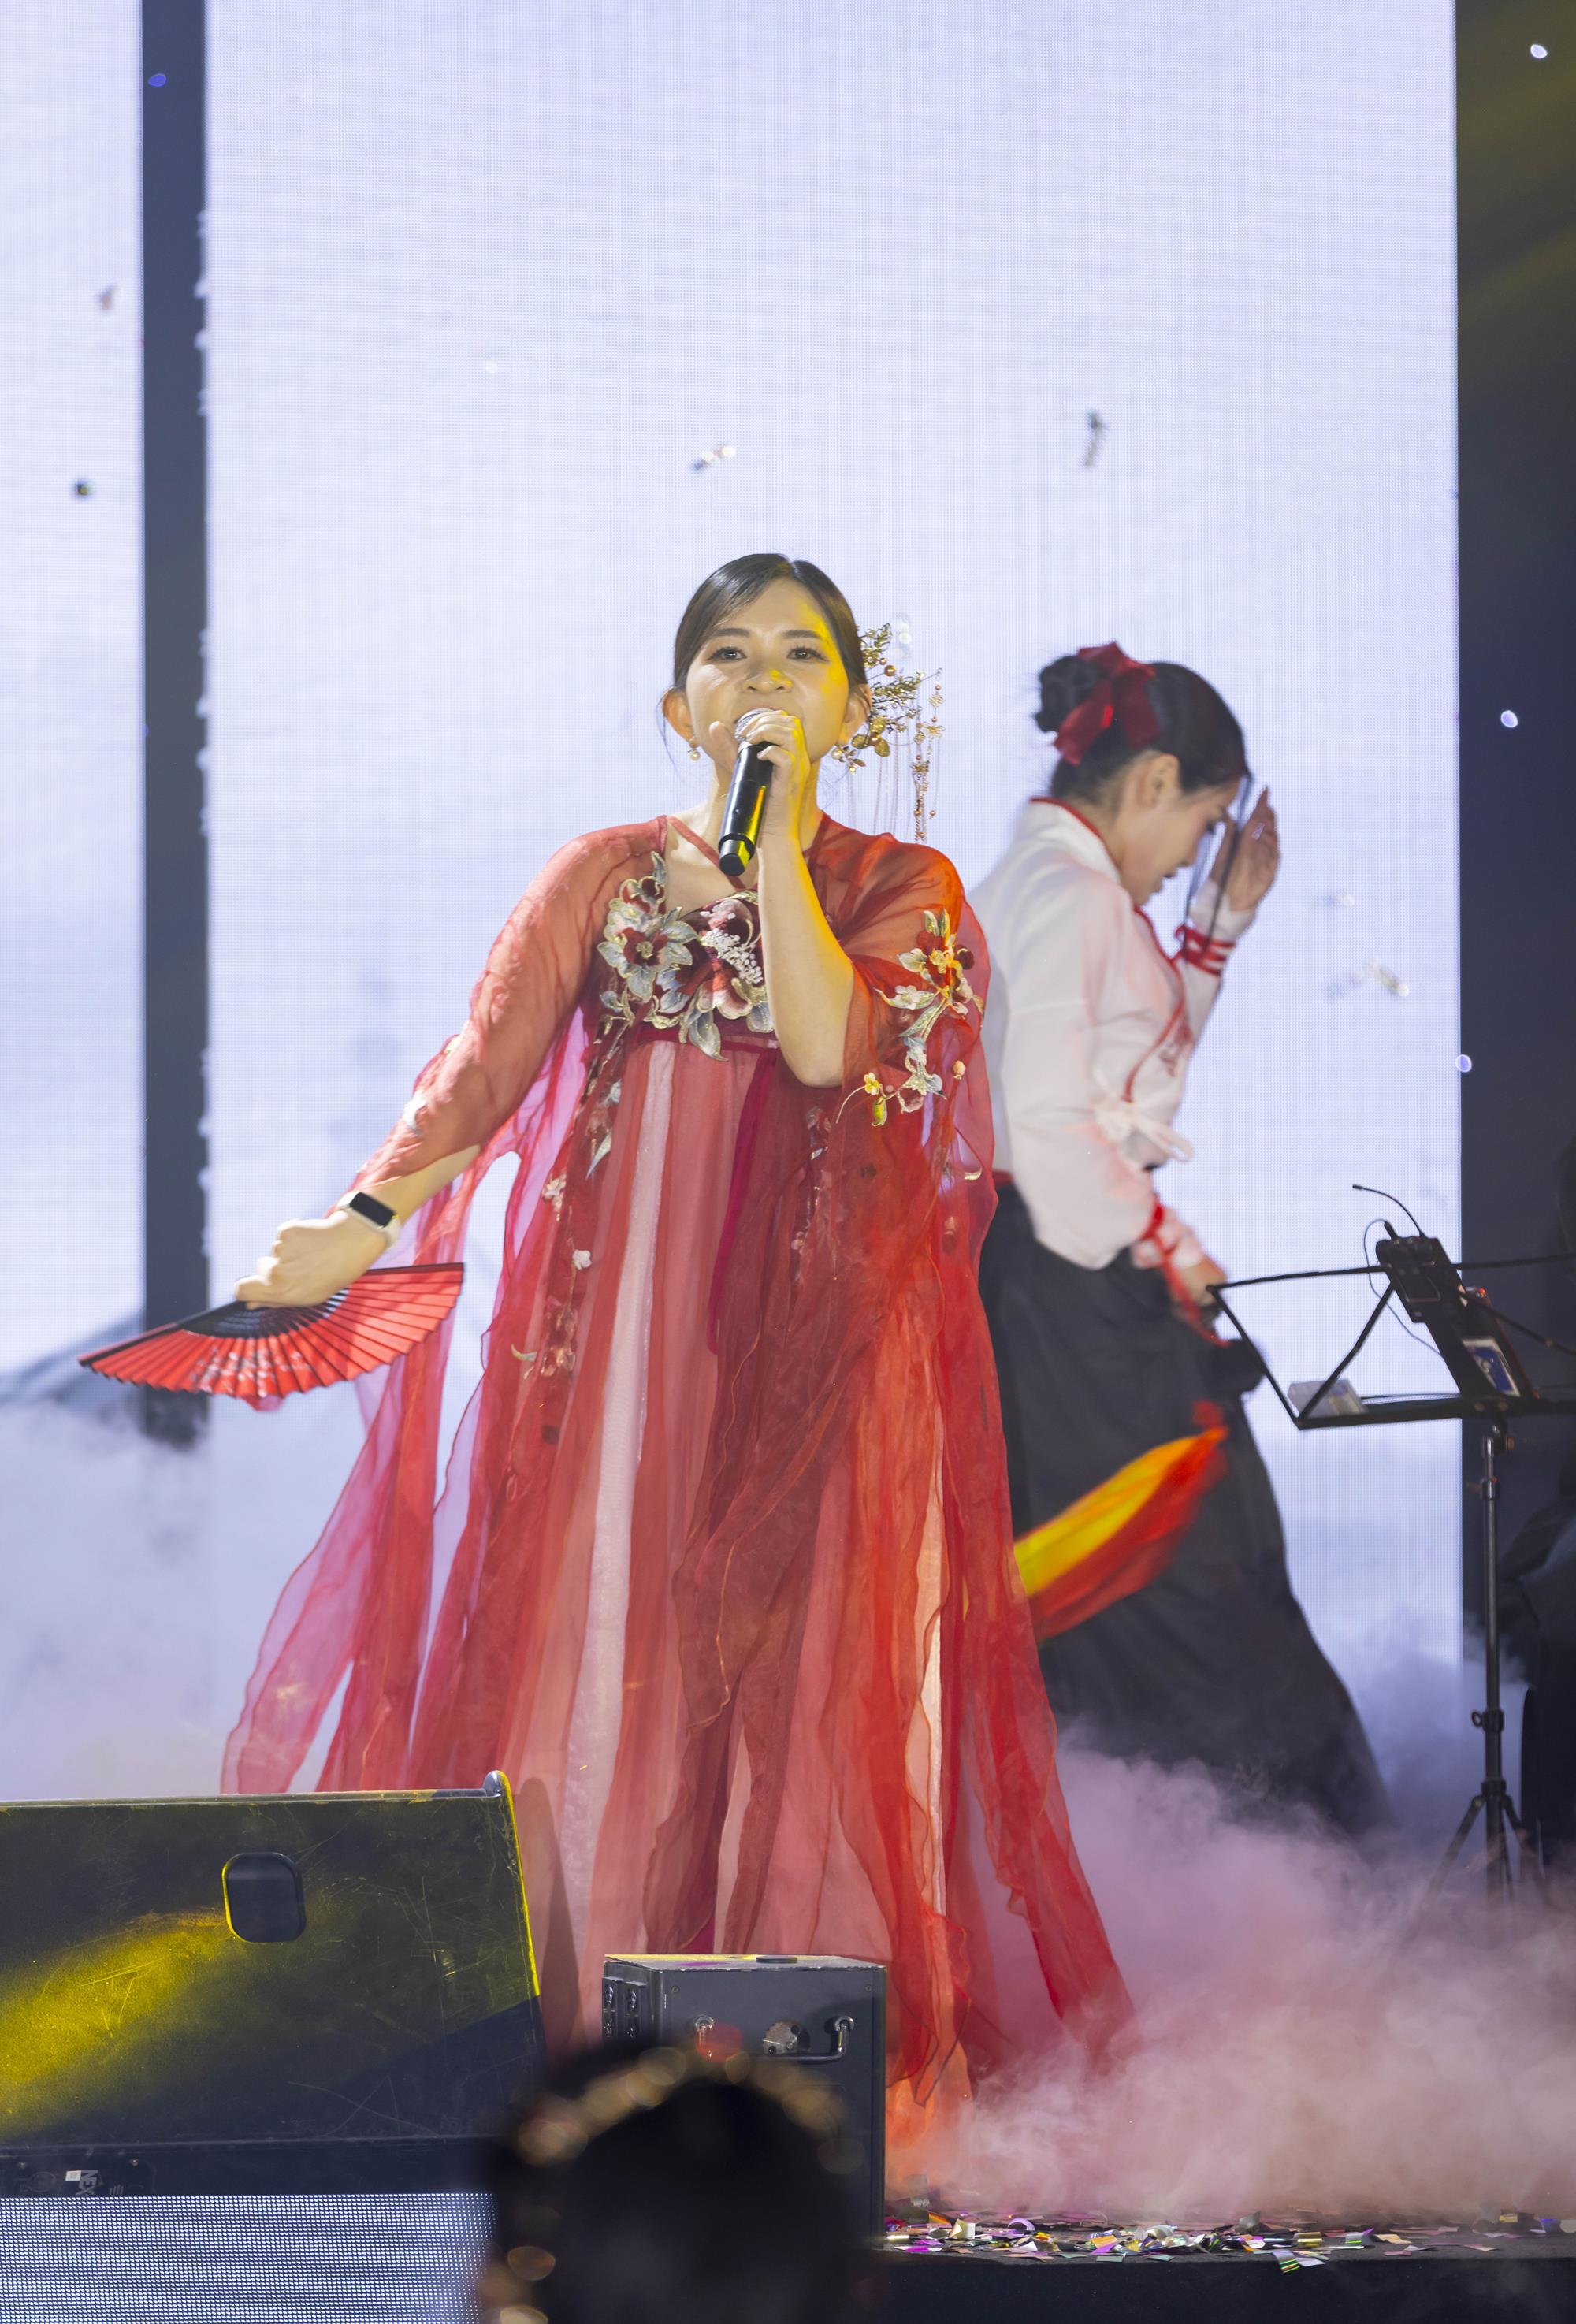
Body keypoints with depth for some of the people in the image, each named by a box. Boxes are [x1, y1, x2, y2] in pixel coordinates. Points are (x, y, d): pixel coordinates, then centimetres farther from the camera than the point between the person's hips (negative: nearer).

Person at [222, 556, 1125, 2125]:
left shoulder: (901, 890, 7)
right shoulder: (605, 877, 12)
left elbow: (827, 1042, -12)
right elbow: (485, 1071, 0)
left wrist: (778, 837, -10)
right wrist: (367, 1218, -15)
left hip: (813, 1330, -1)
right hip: (620, 1326, 2)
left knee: (804, 1669, -7)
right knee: (599, 1657, -5)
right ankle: (583, 2050, -2)